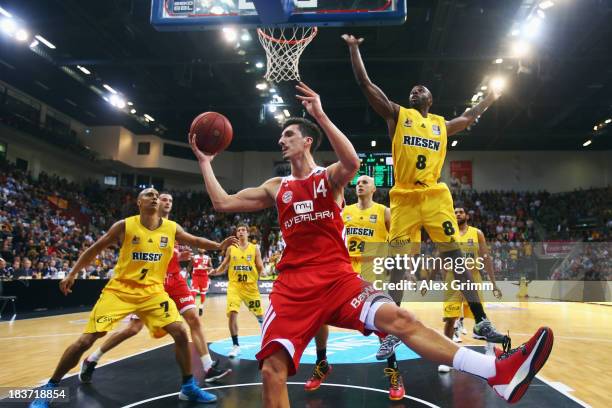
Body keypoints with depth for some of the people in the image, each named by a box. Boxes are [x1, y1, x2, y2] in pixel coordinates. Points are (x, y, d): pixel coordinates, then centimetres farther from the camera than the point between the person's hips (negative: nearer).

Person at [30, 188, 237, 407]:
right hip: (120, 290, -2)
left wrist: (219, 246, -4)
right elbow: (95, 248, 3)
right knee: (86, 340, -5)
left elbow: (194, 240, 12)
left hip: (153, 291, 2)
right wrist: (72, 274, 3)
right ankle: (49, 387, 17)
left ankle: (188, 387, 10)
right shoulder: (125, 225, -8)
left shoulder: (171, 228, -2)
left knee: (180, 333, -8)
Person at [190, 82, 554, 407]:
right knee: (272, 368, -13)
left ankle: (498, 374, -24)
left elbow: (352, 161, -17)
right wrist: (205, 160, 20)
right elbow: (223, 203, 18)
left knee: (398, 319, -22)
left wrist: (320, 115, -16)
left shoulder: (330, 177, 9)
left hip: (339, 277, -2)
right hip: (293, 285, 3)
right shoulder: (276, 188, 18)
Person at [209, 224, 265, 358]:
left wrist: (260, 273, -21)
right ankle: (236, 345, -1)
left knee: (260, 315, 10)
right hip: (234, 286, 0)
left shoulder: (255, 248, 2)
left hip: (251, 286, 0)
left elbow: (260, 268, 1)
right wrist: (215, 272, -12)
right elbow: (224, 267, 8)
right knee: (232, 314, -16)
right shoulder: (231, 249, 5)